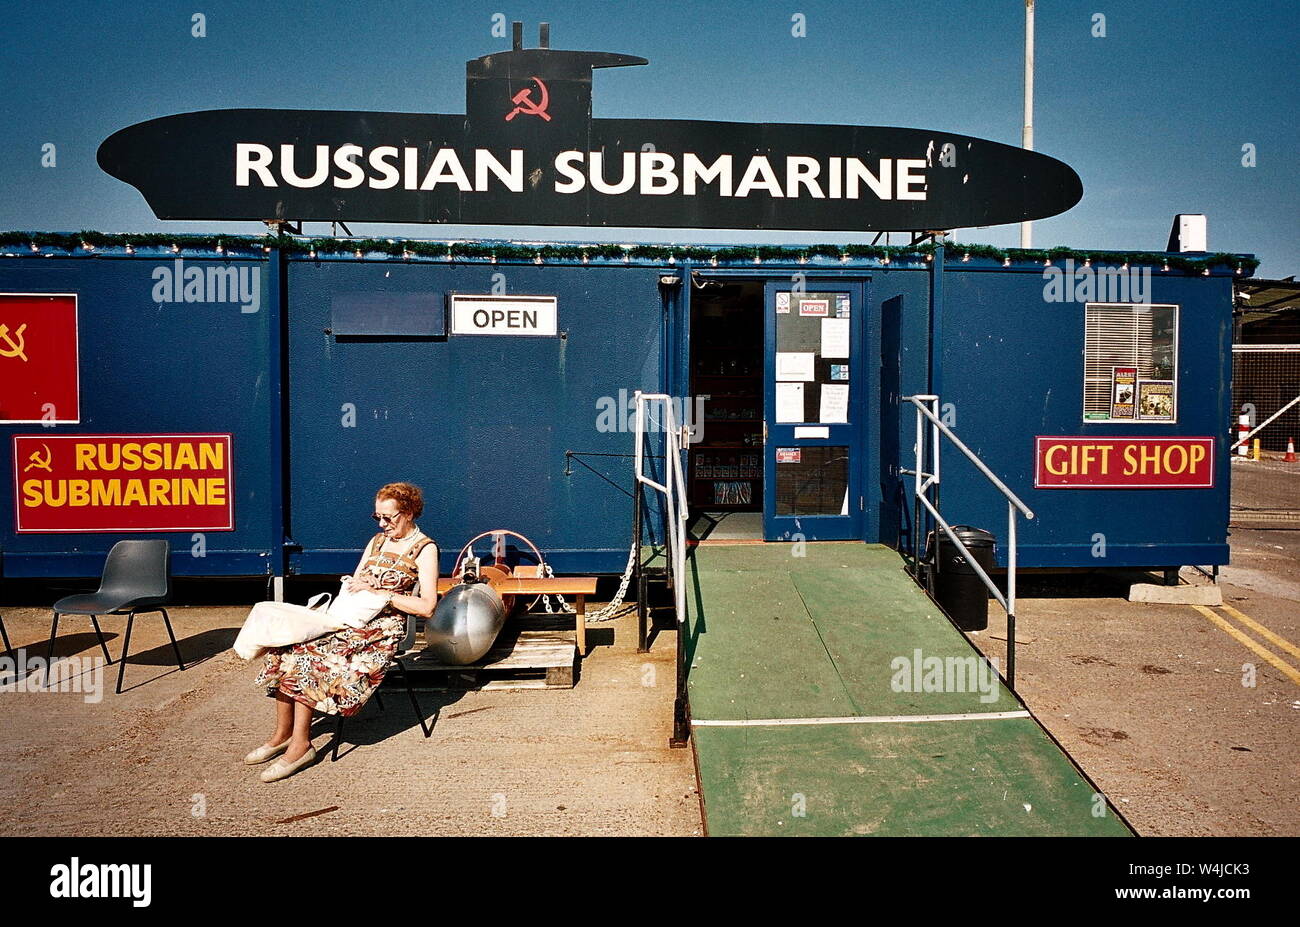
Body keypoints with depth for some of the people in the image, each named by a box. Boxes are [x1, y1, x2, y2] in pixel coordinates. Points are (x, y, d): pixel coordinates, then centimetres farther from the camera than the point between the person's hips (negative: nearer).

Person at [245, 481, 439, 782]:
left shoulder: (425, 549, -5)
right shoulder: (378, 540, 18)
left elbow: (426, 607, -14)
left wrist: (378, 592, -14)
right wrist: (353, 585, -4)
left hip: (383, 629, -7)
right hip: (351, 617, 7)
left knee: (306, 654, -25)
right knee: (286, 645, -15)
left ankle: (300, 745, -16)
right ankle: (282, 733, -5)